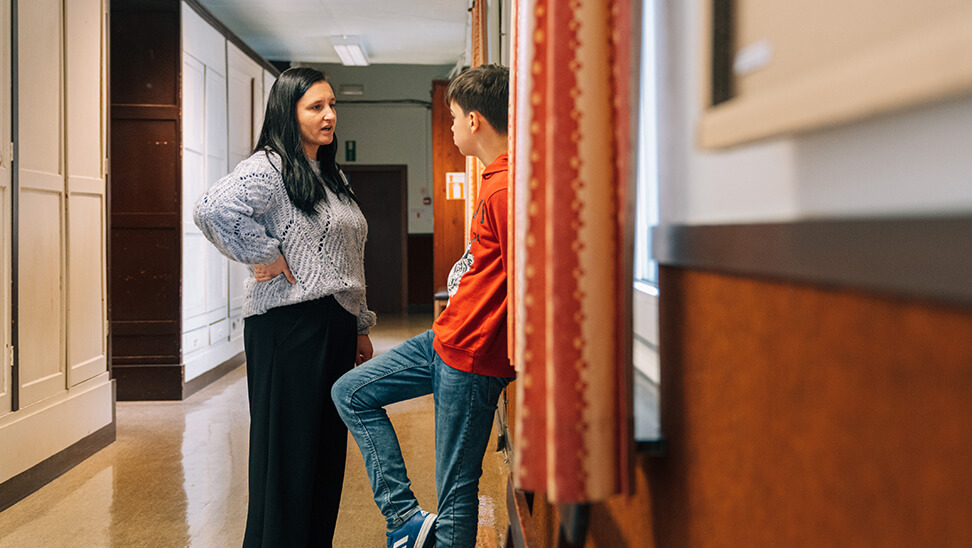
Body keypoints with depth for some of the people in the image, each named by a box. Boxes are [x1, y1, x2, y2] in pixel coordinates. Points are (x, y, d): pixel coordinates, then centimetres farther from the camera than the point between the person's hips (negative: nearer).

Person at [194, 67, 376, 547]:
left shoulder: (333, 176, 19)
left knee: (328, 450, 13)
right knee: (287, 453, -1)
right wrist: (263, 254, -18)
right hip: (289, 327, -8)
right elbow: (212, 208, -28)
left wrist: (360, 326, 20)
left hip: (336, 327, 9)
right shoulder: (269, 167, -9)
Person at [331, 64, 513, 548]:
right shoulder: (493, 178, 11)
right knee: (350, 393, 15)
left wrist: (515, 363, -15)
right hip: (443, 338, 11)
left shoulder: (507, 187, -21)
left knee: (455, 497, 1)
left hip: (471, 360, -11)